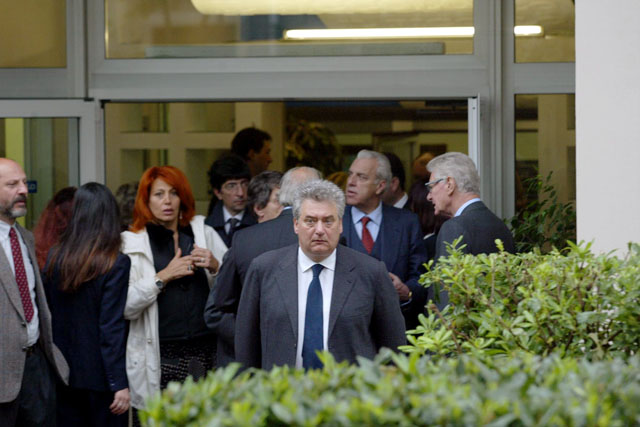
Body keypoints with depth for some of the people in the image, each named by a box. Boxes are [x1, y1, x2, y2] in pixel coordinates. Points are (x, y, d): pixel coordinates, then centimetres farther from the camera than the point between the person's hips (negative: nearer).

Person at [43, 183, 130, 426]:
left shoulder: (55, 257, 2)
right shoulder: (116, 264, -13)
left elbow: (46, 314, 6)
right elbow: (112, 327, -16)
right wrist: (120, 384, -14)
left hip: (63, 371, 5)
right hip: (98, 375, -5)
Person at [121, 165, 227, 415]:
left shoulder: (204, 233, 13)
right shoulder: (132, 243, 5)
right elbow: (126, 307, -5)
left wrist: (215, 267, -4)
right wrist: (163, 277, -10)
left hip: (206, 354, 2)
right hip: (160, 359, -2)